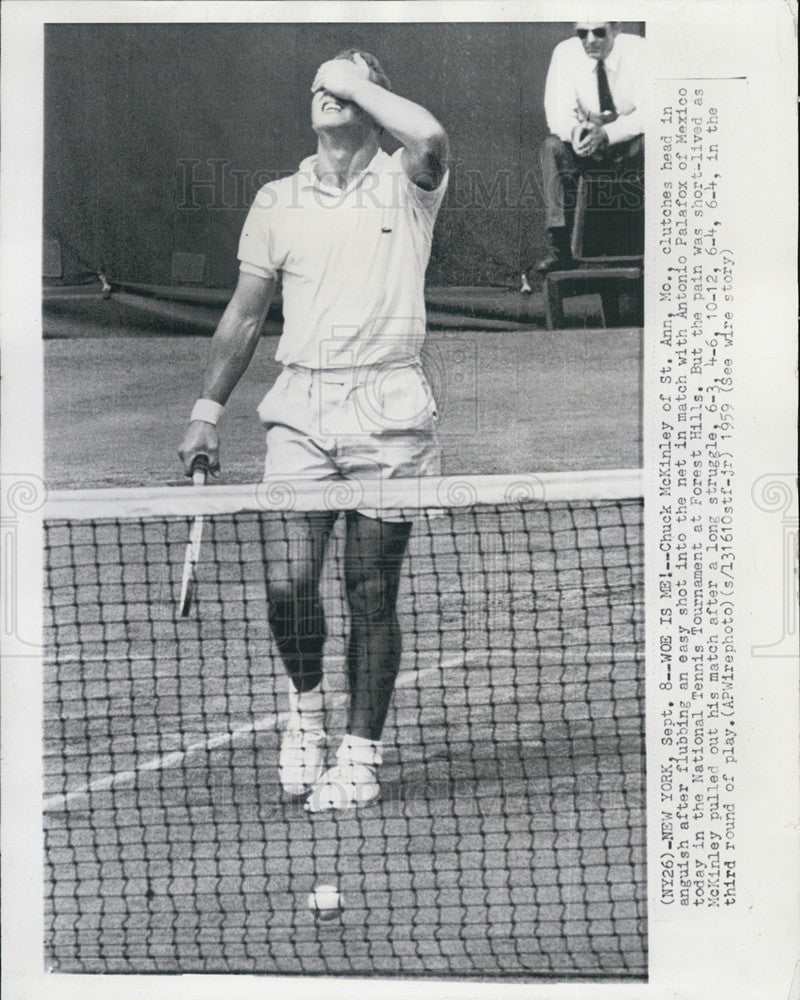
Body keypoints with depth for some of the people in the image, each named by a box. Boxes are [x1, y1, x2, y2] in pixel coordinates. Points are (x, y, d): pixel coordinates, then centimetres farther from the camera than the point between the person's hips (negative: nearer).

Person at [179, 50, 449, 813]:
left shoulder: (405, 187, 3)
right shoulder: (277, 202, 12)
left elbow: (430, 138, -22)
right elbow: (244, 315, 16)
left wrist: (360, 82, -7)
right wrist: (206, 411, 13)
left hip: (388, 412, -2)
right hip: (299, 407, 2)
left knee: (372, 593, 1)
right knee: (286, 583, -7)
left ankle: (359, 754, 13)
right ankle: (305, 707, 21)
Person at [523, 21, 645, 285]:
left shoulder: (638, 51, -14)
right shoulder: (566, 53, -7)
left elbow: (647, 113, -22)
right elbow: (557, 113, -12)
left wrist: (606, 133, -39)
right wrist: (575, 131, -37)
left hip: (630, 142, -2)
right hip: (586, 145, 2)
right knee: (553, 147, -28)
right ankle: (559, 249, -34)